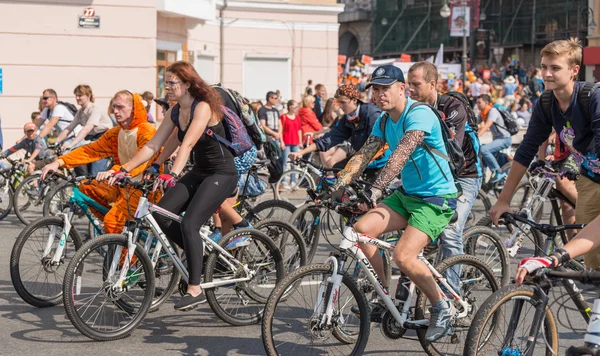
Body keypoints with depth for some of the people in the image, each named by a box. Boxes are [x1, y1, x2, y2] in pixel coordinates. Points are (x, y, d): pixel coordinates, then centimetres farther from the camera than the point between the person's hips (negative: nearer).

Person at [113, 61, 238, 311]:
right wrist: (124, 170, -7)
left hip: (222, 173, -8)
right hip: (198, 172, 8)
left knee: (189, 224, -22)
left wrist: (173, 175, -46)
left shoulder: (203, 107, -19)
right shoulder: (174, 113, 5)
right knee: (161, 214, -10)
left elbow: (188, 144, -33)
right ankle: (197, 253, 13)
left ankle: (195, 289, -15)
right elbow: (152, 146, 2)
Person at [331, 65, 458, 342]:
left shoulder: (419, 114, -19)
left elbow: (401, 155, -32)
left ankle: (443, 309, 0)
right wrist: (339, 184, -14)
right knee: (362, 229, -12)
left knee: (403, 255, -23)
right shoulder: (384, 121, 7)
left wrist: (375, 189, -43)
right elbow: (363, 155, 0)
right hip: (407, 194, 8)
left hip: (436, 198, -8)